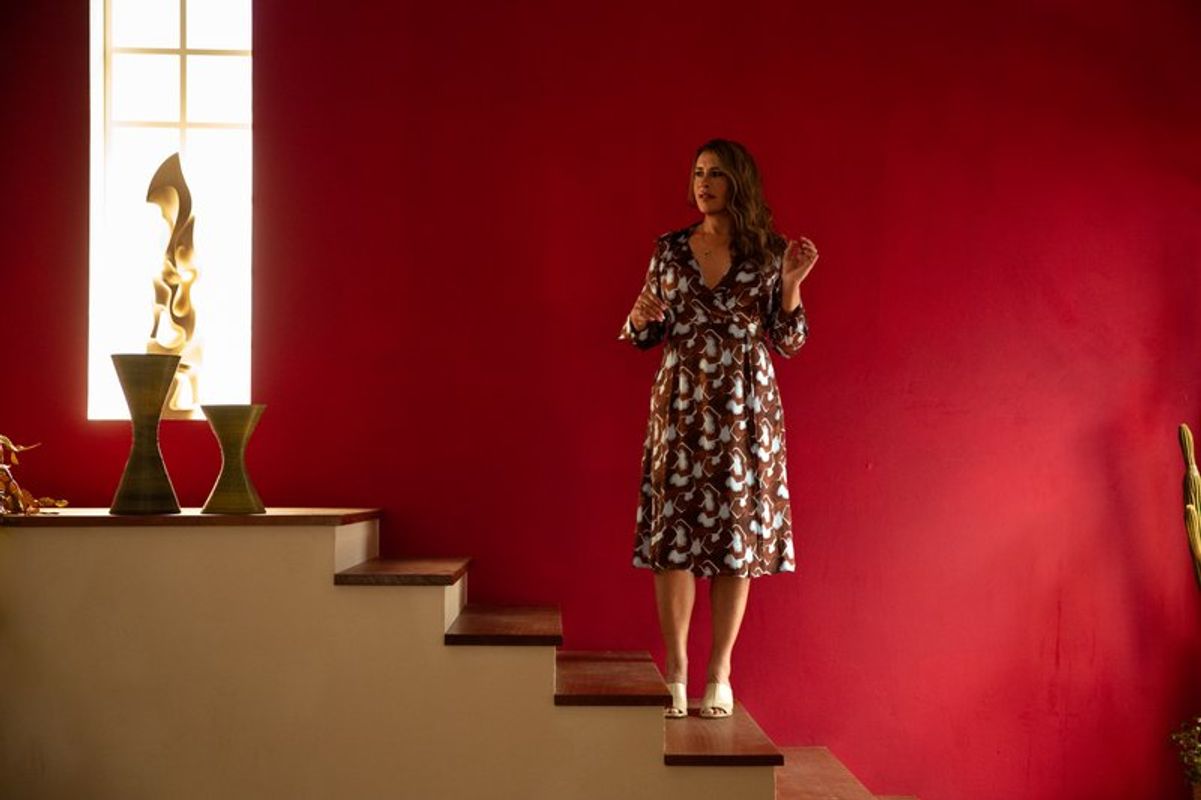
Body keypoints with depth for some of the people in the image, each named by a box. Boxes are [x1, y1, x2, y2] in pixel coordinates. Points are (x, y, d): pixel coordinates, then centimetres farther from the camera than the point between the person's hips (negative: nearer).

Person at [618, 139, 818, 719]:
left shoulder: (768, 253, 4)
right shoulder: (669, 249, 8)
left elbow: (789, 342, 3)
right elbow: (648, 336, 13)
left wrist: (791, 283, -9)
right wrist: (639, 318, -9)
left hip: (744, 408, -1)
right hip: (681, 404, 1)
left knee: (736, 535, 0)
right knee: (673, 532, -3)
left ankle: (719, 676, 11)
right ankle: (675, 674, 8)